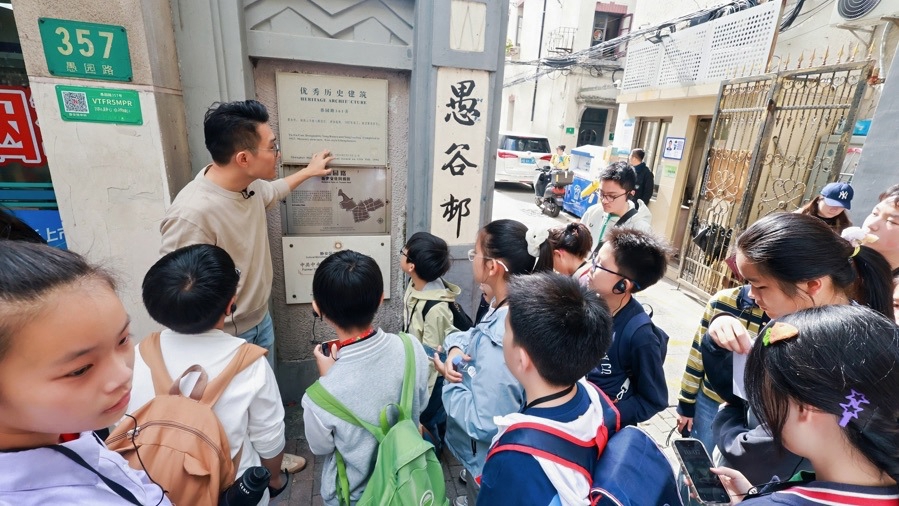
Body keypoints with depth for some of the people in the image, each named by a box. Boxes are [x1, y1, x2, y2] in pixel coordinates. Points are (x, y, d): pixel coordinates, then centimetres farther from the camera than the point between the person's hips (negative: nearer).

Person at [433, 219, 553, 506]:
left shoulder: (500, 341, -40)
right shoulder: (505, 306, -11)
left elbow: (483, 424, -33)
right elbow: (474, 334, 5)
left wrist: (449, 380, -20)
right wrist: (456, 348, -16)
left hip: (488, 460, -8)